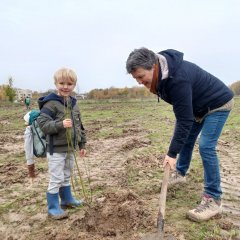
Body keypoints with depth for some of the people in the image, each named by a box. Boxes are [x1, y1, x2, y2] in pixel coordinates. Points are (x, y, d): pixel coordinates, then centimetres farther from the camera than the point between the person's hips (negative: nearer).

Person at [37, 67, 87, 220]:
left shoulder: (74, 104, 7)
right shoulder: (51, 103, -15)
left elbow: (79, 126, 13)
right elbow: (42, 123, -21)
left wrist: (82, 144, 13)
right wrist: (60, 124, -35)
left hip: (70, 148, 7)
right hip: (56, 149, -7)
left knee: (67, 176, 21)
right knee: (56, 179, 2)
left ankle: (67, 199, 39)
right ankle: (53, 208, 19)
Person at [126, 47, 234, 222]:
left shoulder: (178, 79, -38)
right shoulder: (160, 72, -11)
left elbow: (184, 120, -36)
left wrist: (172, 153, -34)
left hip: (217, 104, -9)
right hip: (197, 106, 9)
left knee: (206, 146, -17)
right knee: (186, 139, 16)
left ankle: (213, 200, -7)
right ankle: (180, 173, 37)